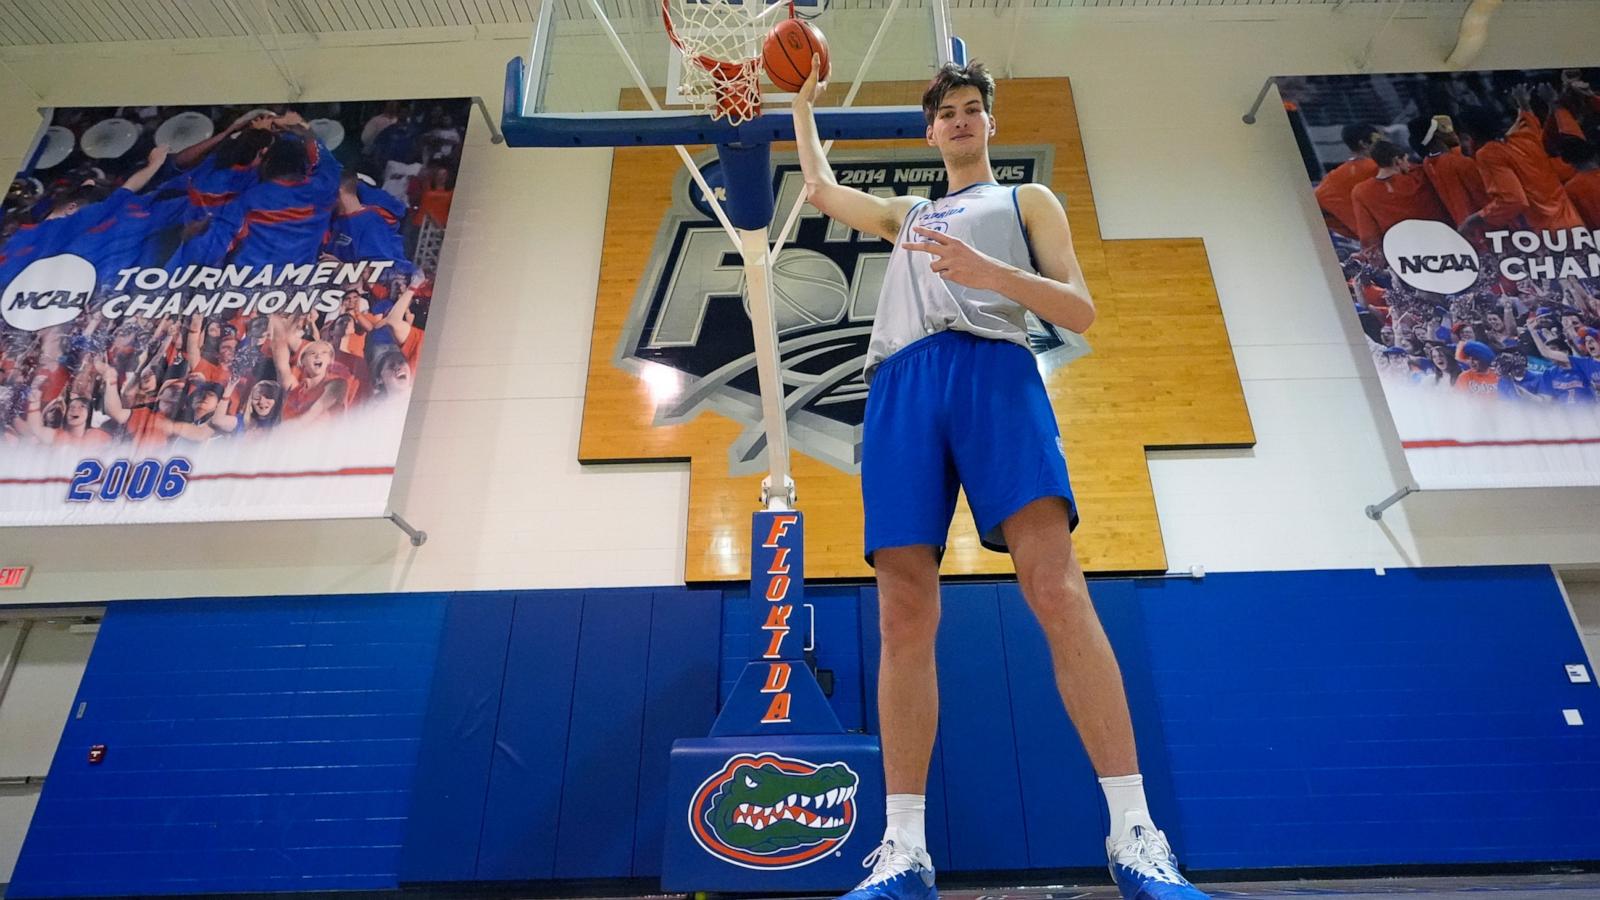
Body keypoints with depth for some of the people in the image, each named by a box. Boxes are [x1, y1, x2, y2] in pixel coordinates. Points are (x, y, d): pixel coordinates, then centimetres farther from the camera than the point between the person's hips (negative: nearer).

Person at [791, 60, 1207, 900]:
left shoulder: (1027, 199, 24)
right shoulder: (904, 215, 36)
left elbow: (1079, 309, 11)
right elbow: (819, 187, 49)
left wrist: (990, 272, -5)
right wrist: (804, 101, 58)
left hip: (993, 368, -3)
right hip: (901, 385, 3)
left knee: (1057, 588, -20)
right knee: (903, 615, -8)